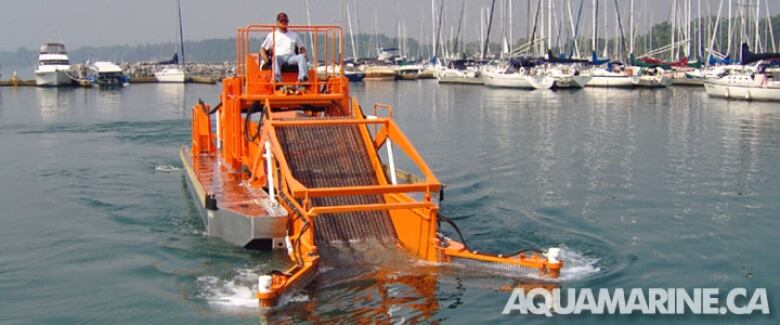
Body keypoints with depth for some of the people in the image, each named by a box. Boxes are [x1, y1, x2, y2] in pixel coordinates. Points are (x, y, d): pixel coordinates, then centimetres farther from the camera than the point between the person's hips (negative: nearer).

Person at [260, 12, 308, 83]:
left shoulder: (294, 35, 30)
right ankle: (277, 78, -62)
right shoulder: (272, 35, 23)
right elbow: (263, 50, 20)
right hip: (279, 57, -2)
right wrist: (266, 59, -2)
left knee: (301, 57, -32)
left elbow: (302, 48, 30)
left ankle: (302, 77, -55)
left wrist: (304, 54, 5)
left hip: (291, 57, 2)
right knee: (276, 58, -39)